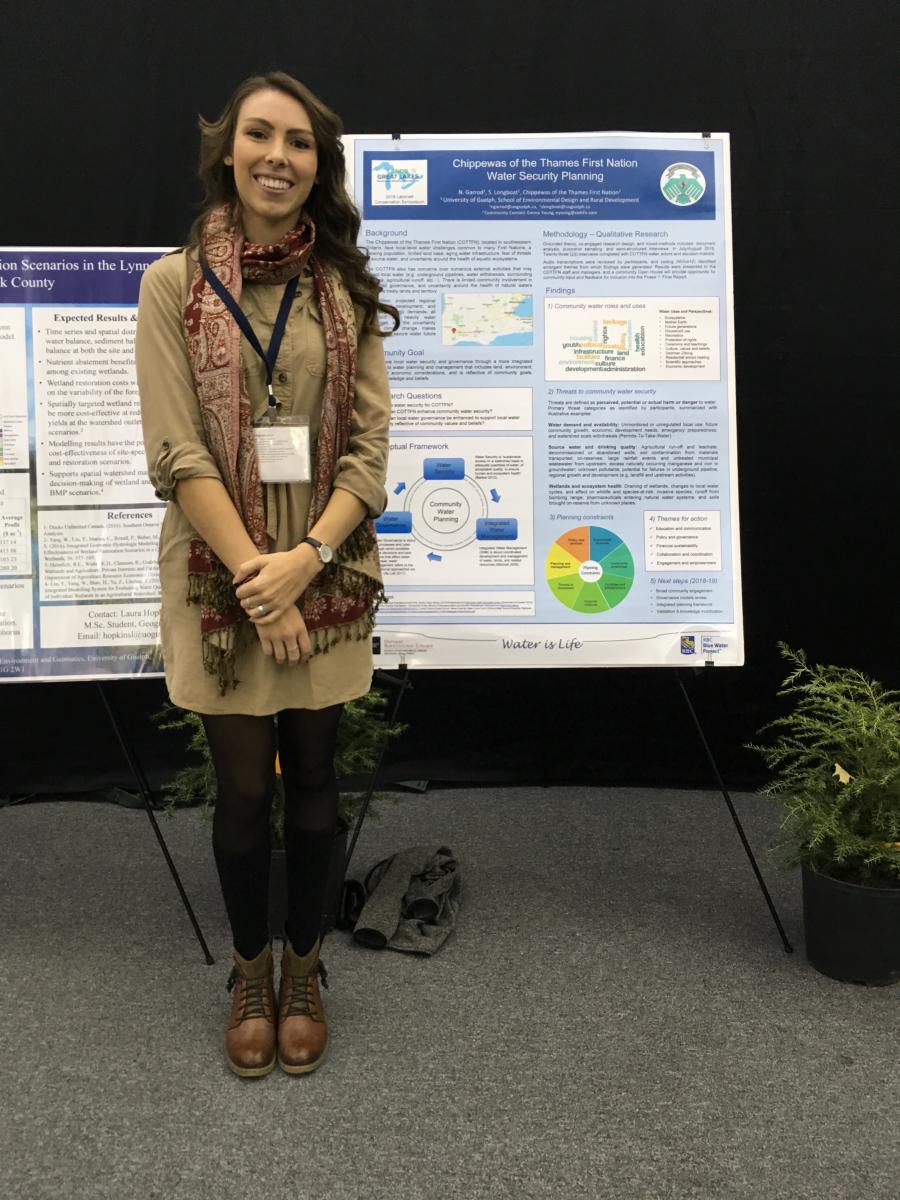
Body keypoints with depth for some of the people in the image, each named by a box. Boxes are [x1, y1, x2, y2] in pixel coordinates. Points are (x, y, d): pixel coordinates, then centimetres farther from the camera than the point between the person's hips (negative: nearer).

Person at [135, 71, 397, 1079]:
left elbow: (369, 448, 0)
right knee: (242, 786, 7)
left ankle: (303, 968, 32)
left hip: (326, 575, 2)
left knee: (312, 779, 11)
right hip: (221, 577, -1)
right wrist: (254, 575, -14)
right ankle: (250, 974, 31)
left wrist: (306, 559, -14)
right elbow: (176, 453, -8)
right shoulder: (175, 283, -1)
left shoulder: (346, 290, 5)